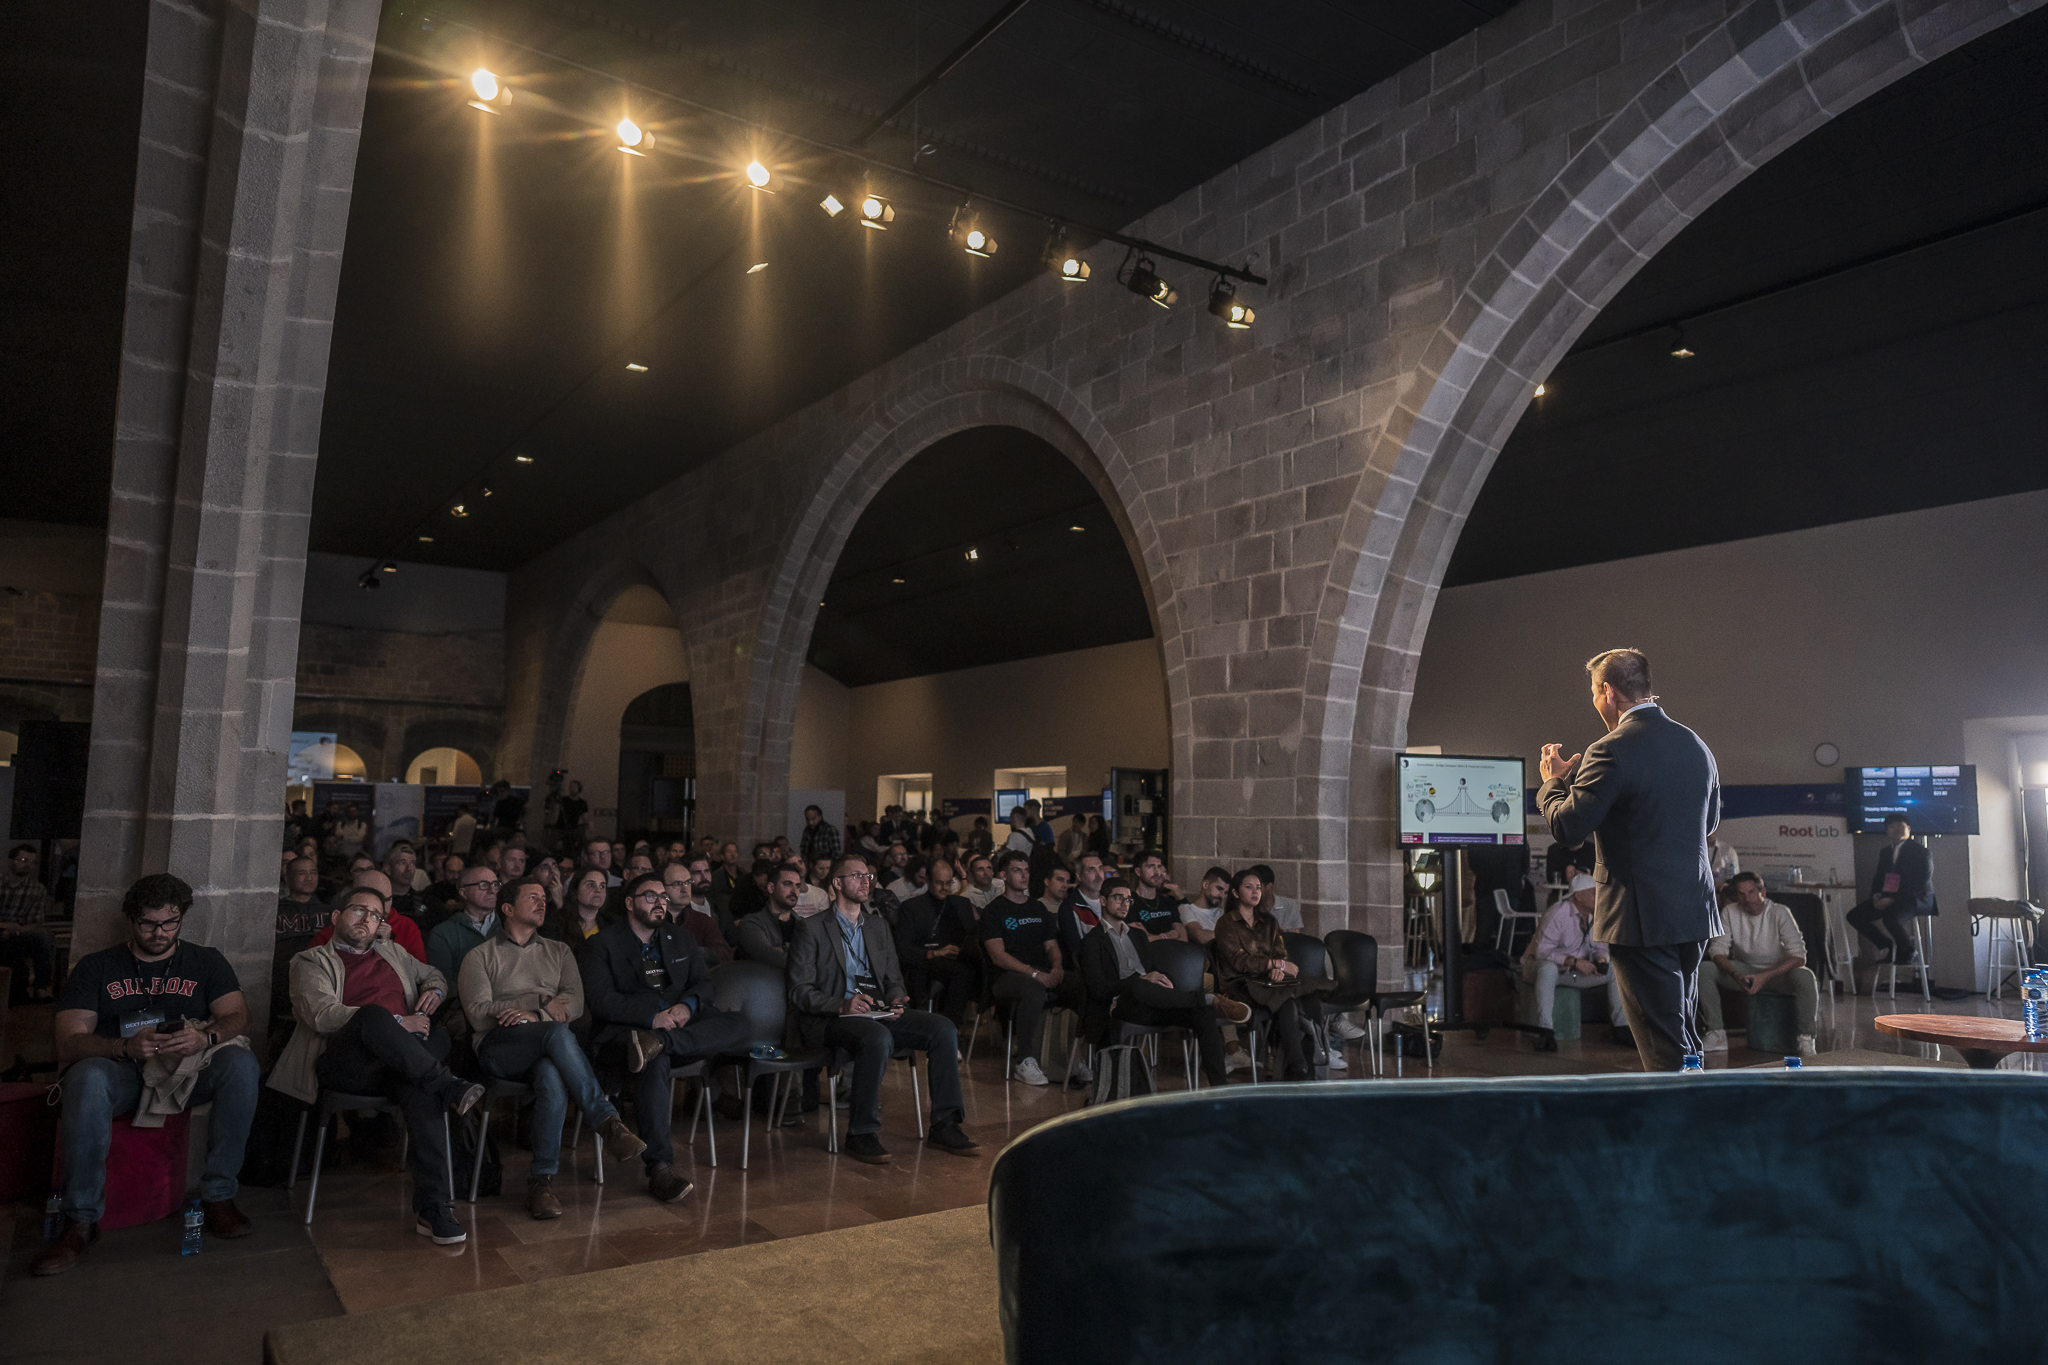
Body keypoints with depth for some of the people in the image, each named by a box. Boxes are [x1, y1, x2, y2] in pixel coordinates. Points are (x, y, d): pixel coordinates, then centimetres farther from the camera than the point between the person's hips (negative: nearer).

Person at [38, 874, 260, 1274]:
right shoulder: (96, 967, 10)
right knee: (87, 1076, -36)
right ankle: (80, 1222, -26)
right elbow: (68, 1044, -2)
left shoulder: (206, 961, 14)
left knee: (240, 1061, -31)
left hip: (189, 1070, 1)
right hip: (123, 1074, -1)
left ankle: (218, 1197, -23)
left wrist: (205, 1038, -24)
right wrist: (126, 1047, -23)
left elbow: (237, 1016, 0)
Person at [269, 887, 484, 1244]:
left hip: (398, 1064, 4)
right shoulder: (312, 961, 14)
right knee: (374, 1014, -38)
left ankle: (432, 1208, -38)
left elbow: (433, 975, 44)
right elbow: (321, 1015, -5)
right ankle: (447, 1086, -35)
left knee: (421, 1091, -34)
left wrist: (434, 990, 15)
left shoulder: (392, 952, 30)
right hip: (342, 1064, -4)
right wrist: (395, 1023, -14)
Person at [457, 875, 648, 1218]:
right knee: (557, 1033, -37)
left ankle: (542, 1179, -32)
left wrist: (533, 1015, -10)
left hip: (547, 1047, 2)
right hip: (498, 1048, -2)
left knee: (552, 1077, -38)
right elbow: (479, 1015, -1)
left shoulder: (558, 952, 25)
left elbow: (575, 1005, 9)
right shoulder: (480, 957, 16)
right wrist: (540, 1001, -5)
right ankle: (608, 1123, -37)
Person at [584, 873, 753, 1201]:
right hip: (628, 1029, -5)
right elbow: (601, 1000, -6)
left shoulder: (680, 937, 21)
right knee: (656, 1062, -39)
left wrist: (687, 1006, -9)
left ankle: (658, 1042, -38)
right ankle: (659, 1168, -37)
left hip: (681, 1025, 5)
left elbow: (703, 981, 16)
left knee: (738, 1024, -23)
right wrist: (651, 1015, -20)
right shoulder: (605, 942, 5)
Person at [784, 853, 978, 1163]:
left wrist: (895, 1001, -4)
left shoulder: (878, 927, 21)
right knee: (877, 1037, -38)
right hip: (829, 1020, -6)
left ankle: (944, 1126, -11)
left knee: (944, 1029, -16)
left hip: (878, 1014, 6)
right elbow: (800, 991, -6)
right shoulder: (811, 928, 2)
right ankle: (860, 1134, -23)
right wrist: (842, 1005, -22)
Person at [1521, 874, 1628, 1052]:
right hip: (1542, 965, -6)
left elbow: (1600, 946, 8)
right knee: (1548, 969, -41)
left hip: (1577, 970, 6)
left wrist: (1601, 958, -16)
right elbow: (1542, 951, -26)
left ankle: (1620, 1029, -5)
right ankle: (1545, 1032, -42)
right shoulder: (1557, 913, -22)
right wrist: (1574, 962, -34)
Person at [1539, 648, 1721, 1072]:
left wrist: (1553, 781, 0)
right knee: (1685, 1034, 21)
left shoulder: (1610, 751, -17)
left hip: (1642, 918, -8)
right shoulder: (1696, 745, 8)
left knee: (1664, 1051, -1)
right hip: (1695, 911, 8)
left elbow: (1567, 827, -18)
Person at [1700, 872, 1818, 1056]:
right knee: (1703, 971, -22)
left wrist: (1765, 976, -32)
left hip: (1779, 972, -3)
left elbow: (1798, 956, -21)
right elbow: (1717, 950, -9)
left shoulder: (1780, 913, -15)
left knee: (1806, 976, -36)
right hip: (1744, 970, 3)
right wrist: (1736, 975, -30)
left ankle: (1806, 1038, -22)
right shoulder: (1730, 912, -8)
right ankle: (1717, 1034, -18)